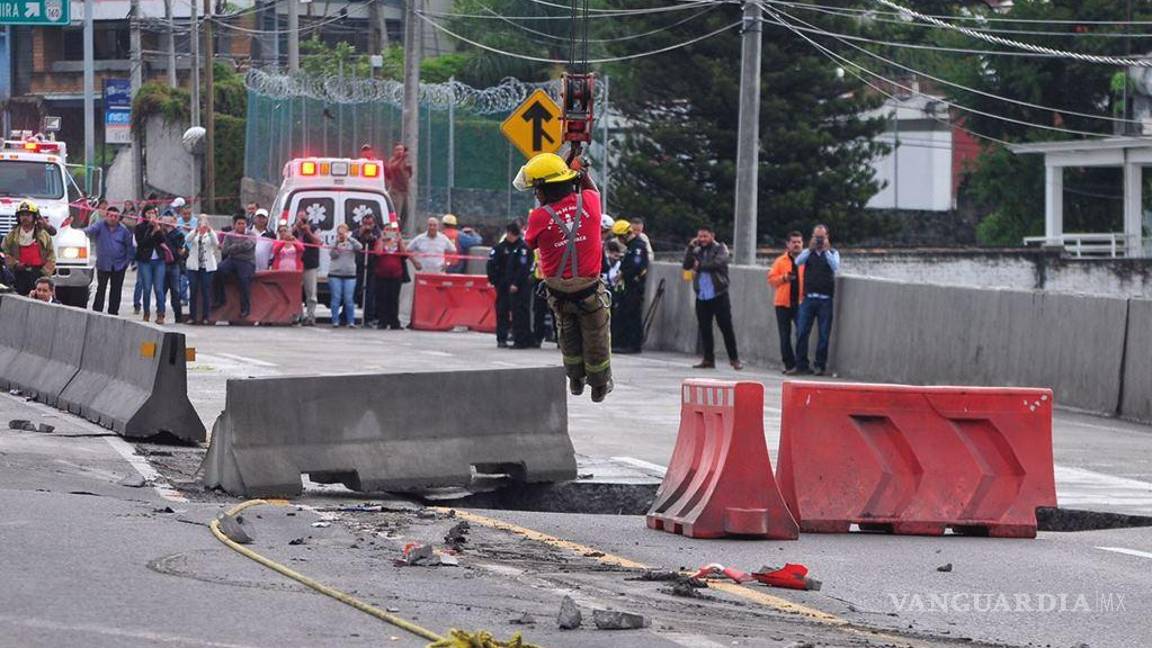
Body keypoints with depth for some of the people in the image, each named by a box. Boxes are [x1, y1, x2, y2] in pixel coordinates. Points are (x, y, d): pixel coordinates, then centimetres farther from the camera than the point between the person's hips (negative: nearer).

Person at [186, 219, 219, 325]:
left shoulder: (211, 234, 6)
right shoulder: (194, 233, 8)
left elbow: (216, 243, -14)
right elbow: (188, 240, -13)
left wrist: (210, 231, -28)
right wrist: (196, 231, -30)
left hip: (207, 267, -1)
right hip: (194, 266, 1)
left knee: (206, 292, -1)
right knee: (193, 291, 0)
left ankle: (205, 317, 4)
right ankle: (192, 316, 5)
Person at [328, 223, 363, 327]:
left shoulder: (351, 243, 8)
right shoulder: (334, 243, 7)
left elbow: (359, 247, -10)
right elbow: (332, 254, -5)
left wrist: (349, 238, -15)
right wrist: (337, 242, -14)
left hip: (350, 274, 0)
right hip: (335, 274, 0)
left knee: (349, 299, -2)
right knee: (336, 298, -1)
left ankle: (351, 322, 2)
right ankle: (335, 321, 3)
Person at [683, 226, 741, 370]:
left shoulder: (720, 248, 2)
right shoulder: (697, 251, 14)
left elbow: (717, 263, -16)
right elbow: (687, 265, 3)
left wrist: (699, 265, -8)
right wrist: (690, 248, -4)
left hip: (718, 295, -5)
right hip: (702, 296, 5)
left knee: (726, 327, -5)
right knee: (704, 329, 6)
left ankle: (734, 359, -1)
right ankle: (708, 359, 13)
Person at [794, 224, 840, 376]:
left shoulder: (833, 253, 8)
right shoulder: (808, 252, 12)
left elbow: (835, 267, -11)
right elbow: (798, 261, -7)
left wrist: (826, 250, -14)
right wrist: (810, 249, -15)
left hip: (825, 300, -1)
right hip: (808, 298, 1)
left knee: (824, 335, 0)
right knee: (801, 332, -2)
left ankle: (820, 365, 7)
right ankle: (801, 365, 4)